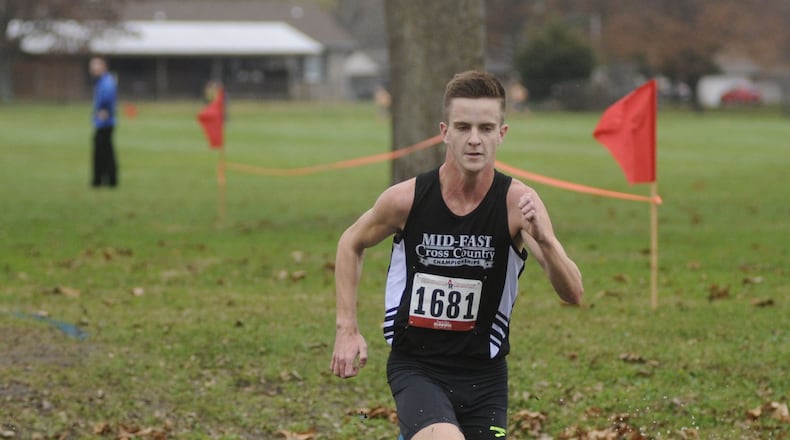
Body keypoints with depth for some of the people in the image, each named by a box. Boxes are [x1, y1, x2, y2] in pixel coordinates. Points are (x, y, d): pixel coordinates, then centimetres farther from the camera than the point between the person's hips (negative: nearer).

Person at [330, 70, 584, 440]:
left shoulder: (518, 203, -12)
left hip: (484, 371, 2)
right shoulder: (405, 199, -11)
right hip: (415, 367, -2)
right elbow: (351, 244, 10)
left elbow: (573, 294, -20)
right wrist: (347, 328, 2)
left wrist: (543, 239, -38)